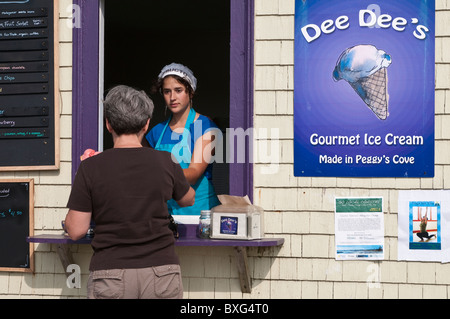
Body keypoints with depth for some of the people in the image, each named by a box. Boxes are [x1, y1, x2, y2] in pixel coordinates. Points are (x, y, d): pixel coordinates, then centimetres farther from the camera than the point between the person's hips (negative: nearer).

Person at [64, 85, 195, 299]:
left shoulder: (91, 167, -5)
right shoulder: (165, 163, 1)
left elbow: (76, 231, -4)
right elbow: (188, 200, 21)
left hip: (110, 275, -1)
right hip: (162, 272, 1)